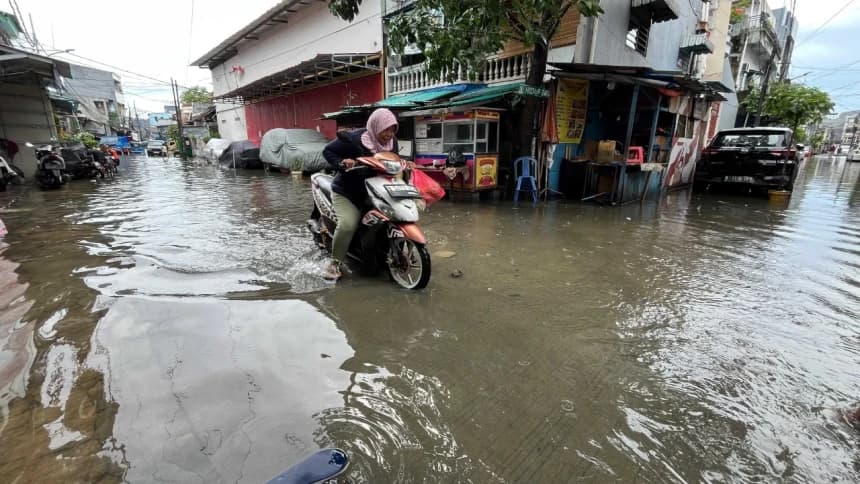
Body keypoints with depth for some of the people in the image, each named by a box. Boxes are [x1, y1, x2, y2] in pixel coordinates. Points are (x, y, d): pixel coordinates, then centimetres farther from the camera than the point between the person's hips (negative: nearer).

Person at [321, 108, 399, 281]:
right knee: (348, 224, -26)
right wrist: (341, 164, -28)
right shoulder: (353, 139, -19)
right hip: (346, 192, -5)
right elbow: (327, 151, -10)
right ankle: (335, 263, -8)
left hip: (374, 192, 6)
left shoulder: (392, 142, -2)